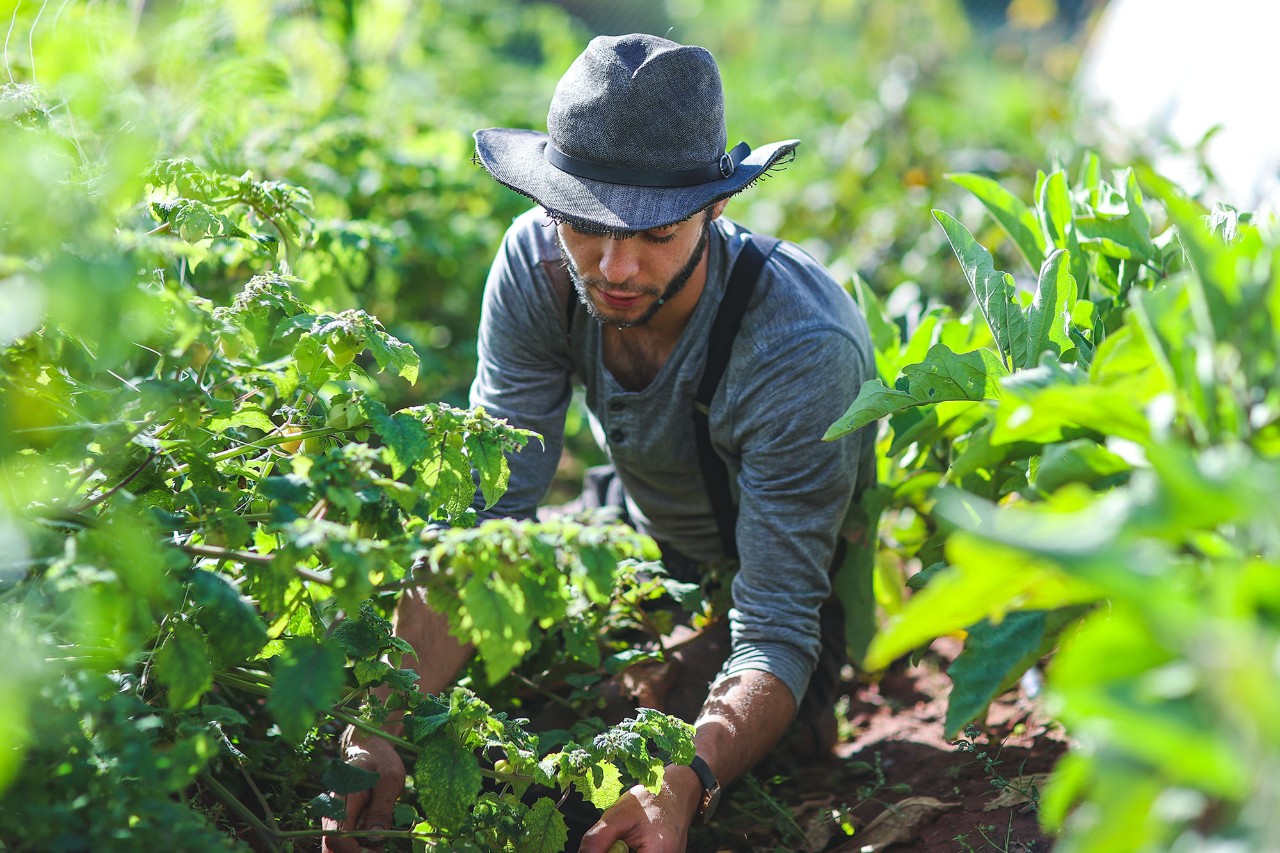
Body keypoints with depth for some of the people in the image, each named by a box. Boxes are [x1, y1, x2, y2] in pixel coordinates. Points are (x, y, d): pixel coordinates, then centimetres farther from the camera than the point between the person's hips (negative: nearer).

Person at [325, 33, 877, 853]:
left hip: (826, 573, -4)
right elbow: (482, 514, -29)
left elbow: (777, 630, -38)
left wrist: (686, 786, -58)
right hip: (651, 540, 4)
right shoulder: (538, 263, -26)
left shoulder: (801, 347, -39)